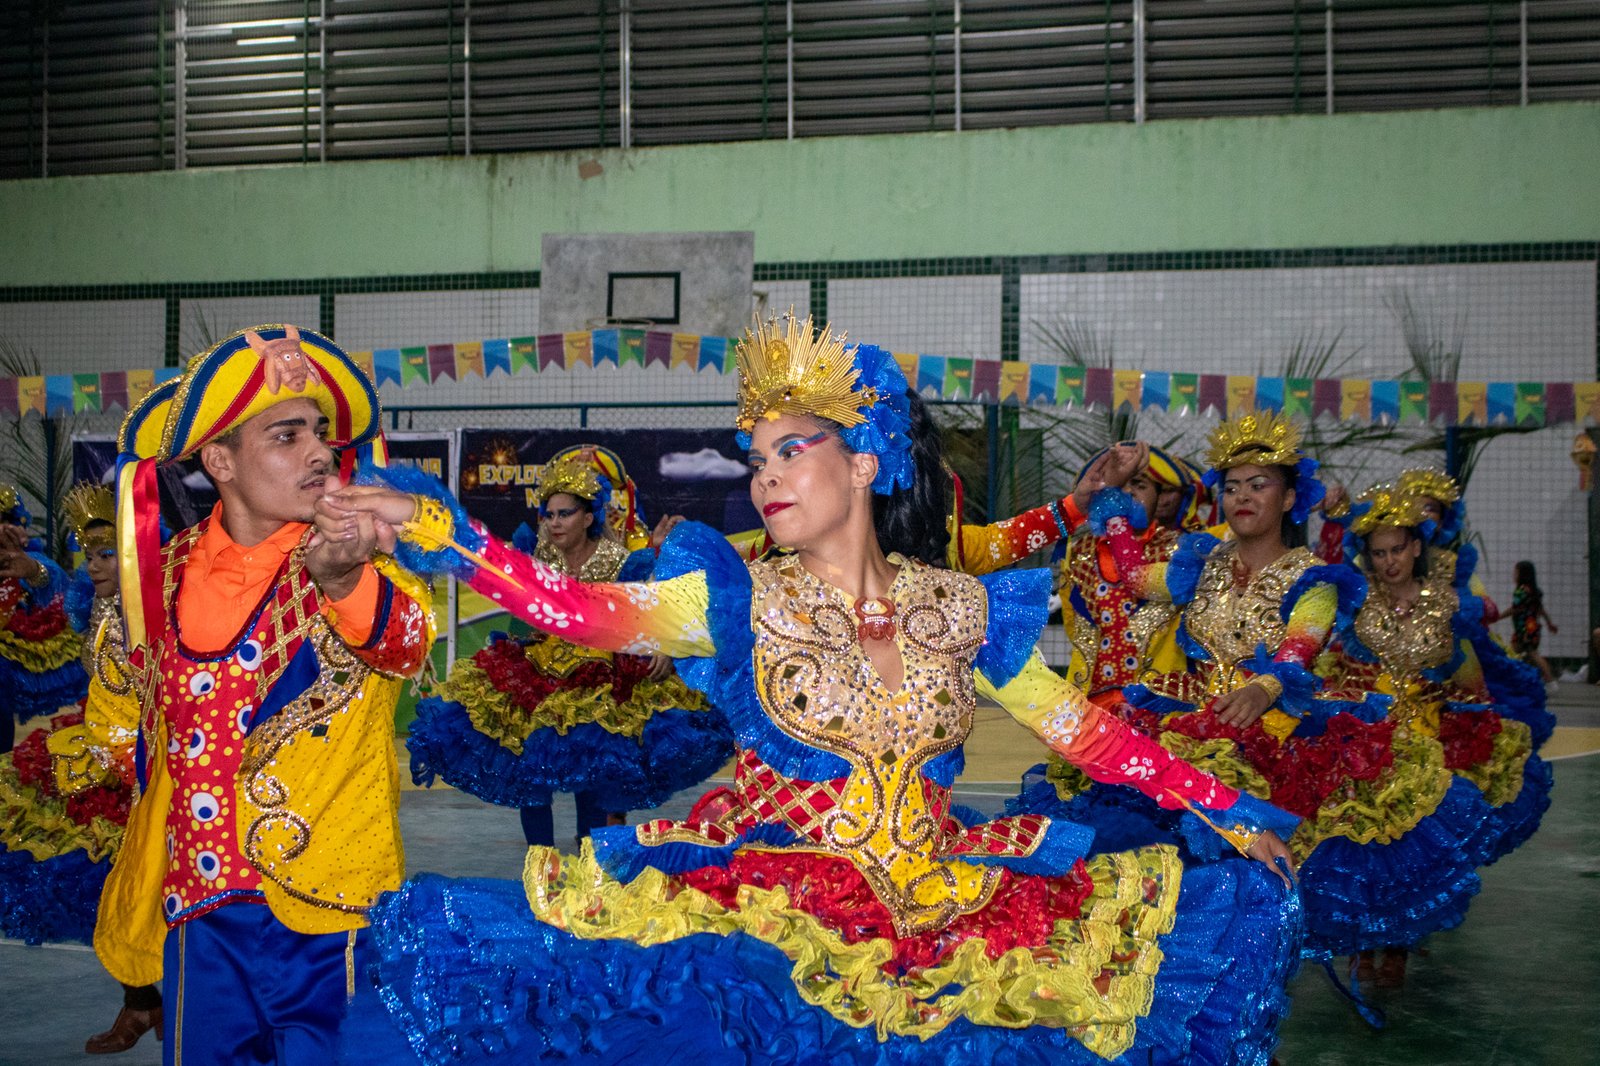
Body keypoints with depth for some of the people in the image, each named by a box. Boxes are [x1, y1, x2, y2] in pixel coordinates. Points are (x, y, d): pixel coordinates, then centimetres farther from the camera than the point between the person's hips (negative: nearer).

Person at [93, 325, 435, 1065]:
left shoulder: (357, 558, -6)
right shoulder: (165, 575, 3)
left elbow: (406, 642, -28)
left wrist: (344, 580, -48)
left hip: (329, 911, -3)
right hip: (200, 911, 3)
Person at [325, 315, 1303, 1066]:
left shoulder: (960, 609, 5)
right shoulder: (745, 601, -1)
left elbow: (1079, 727, 12)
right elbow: (579, 610, -13)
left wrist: (1224, 808, 10)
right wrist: (430, 525, -24)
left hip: (945, 904, 3)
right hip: (772, 895, -3)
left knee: (1237, 912, 1)